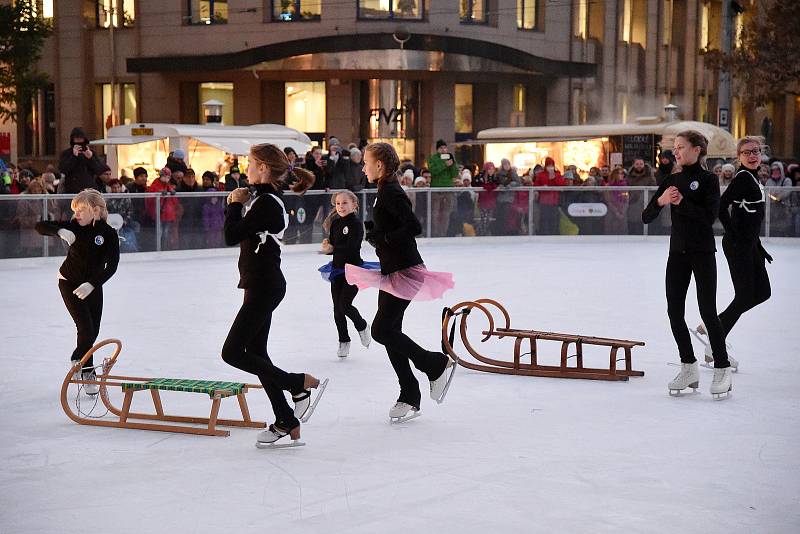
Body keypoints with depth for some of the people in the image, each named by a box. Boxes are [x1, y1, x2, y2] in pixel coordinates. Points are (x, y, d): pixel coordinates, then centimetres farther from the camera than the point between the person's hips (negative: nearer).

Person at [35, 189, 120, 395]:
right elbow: (40, 226, -16)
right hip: (70, 283, -2)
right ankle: (87, 372, 4)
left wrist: (91, 284, -36)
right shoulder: (75, 226, -15)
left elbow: (112, 266, -24)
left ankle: (78, 360, 35)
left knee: (94, 331, 9)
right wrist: (61, 231, -35)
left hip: (93, 285, 2)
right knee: (85, 327, -11)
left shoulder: (109, 234, -18)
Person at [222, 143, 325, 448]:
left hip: (264, 288, -10)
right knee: (255, 353, 11)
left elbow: (231, 237, -21)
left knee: (232, 353, -5)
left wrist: (236, 204, -8)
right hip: (261, 286, 10)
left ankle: (301, 384, 0)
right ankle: (287, 423, 14)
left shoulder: (266, 203, -18)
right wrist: (236, 206, 7)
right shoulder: (264, 199, 12)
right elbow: (237, 234, 20)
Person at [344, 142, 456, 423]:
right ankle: (410, 397, 14)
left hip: (404, 271, -10)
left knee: (382, 330, -11)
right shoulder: (385, 190, 14)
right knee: (389, 332, 9)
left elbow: (414, 227, -25)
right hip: (393, 271, 10)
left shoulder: (391, 192, -16)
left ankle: (438, 364, 3)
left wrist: (381, 237, -19)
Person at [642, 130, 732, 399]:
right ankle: (689, 368, 17)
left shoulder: (708, 180, -7)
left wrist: (682, 202, -24)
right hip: (678, 253, 6)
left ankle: (722, 369, 7)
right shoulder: (671, 181, 7)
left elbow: (710, 216, -18)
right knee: (674, 311, 4)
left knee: (708, 312, -5)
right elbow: (646, 217, 4)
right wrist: (660, 201, -15)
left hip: (703, 254, -6)